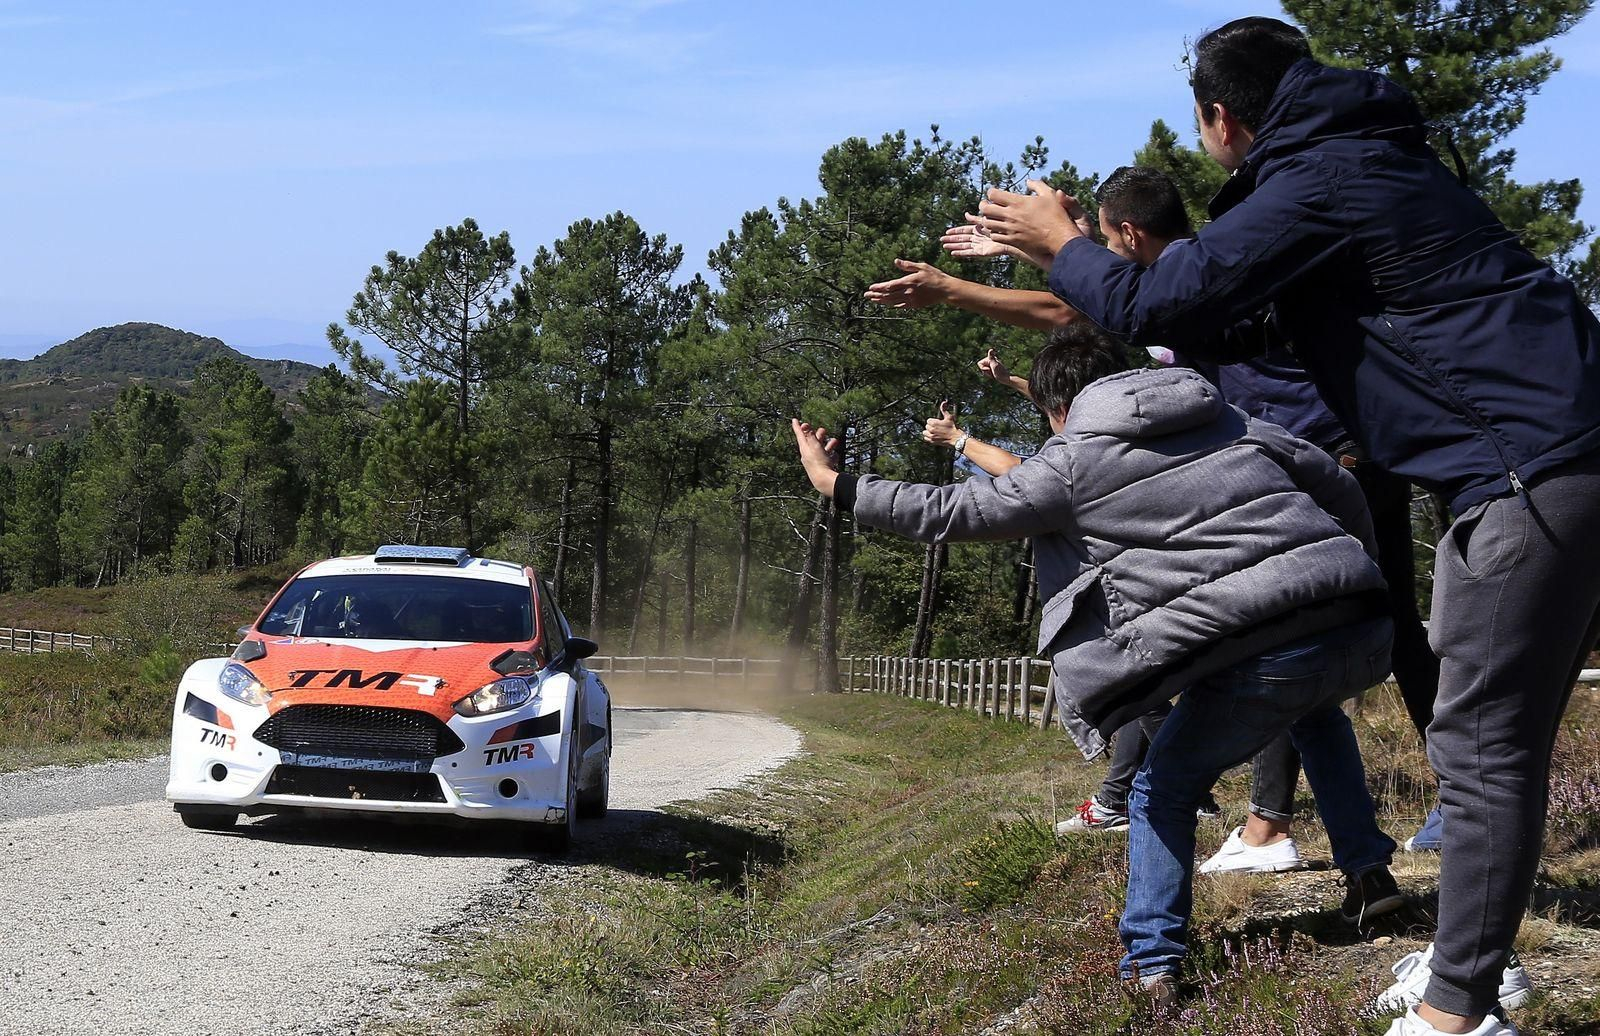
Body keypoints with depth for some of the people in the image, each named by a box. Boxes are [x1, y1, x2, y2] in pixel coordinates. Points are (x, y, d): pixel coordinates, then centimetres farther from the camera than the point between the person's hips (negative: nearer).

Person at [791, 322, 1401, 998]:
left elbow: (953, 513, 8)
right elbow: (1342, 488, 24)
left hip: (1262, 657, -5)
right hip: (1365, 635, 5)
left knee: (1162, 794, 19)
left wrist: (834, 485, 19)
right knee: (1314, 710, 41)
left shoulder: (1072, 461, 7)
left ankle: (1152, 960, 12)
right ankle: (1369, 869, 34)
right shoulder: (1235, 422, 22)